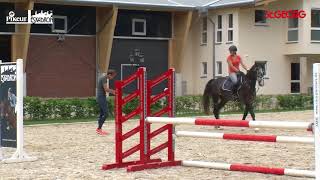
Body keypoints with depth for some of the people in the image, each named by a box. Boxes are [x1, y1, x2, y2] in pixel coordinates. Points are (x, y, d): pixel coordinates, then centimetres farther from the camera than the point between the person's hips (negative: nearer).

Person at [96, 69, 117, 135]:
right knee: (105, 113, -10)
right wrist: (113, 91, -10)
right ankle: (99, 128, -10)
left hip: (99, 97, 10)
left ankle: (99, 129, 13)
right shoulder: (104, 78, -14)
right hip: (102, 97, -10)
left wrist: (111, 91, 10)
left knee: (102, 113, 11)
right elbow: (106, 89, -20)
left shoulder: (102, 77, 16)